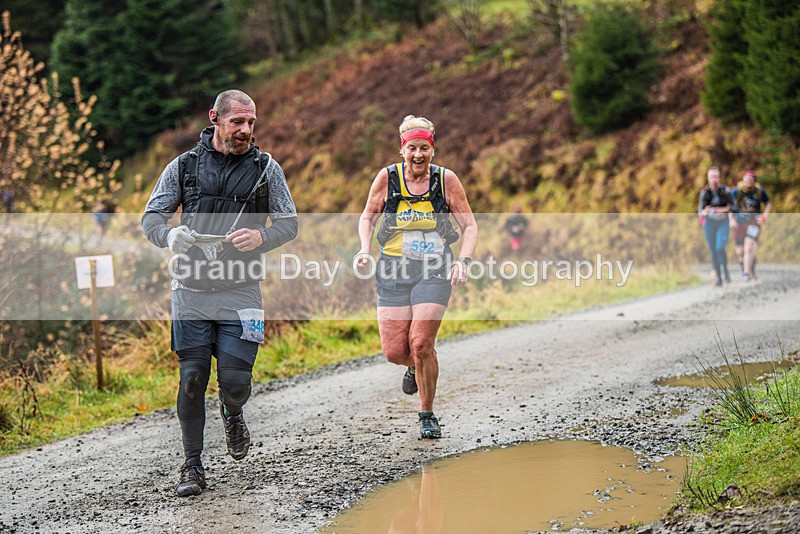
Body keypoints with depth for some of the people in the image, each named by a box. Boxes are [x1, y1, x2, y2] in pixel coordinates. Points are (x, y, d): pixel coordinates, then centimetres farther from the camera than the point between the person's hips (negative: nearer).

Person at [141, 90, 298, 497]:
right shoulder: (184, 166, 5)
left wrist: (261, 237, -16)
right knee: (192, 379, -1)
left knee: (234, 381, -7)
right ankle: (193, 466, 12)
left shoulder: (266, 168, 5)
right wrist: (170, 236, -18)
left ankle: (232, 413, 31)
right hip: (191, 290, 0)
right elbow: (151, 218, 6)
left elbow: (289, 223, 6)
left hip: (240, 291, 0)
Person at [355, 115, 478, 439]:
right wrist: (365, 249, -5)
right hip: (393, 269, 2)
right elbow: (367, 218, 12)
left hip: (435, 271, -1)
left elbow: (469, 226, 3)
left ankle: (427, 416, 4)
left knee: (421, 344, -15)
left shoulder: (446, 180, -3)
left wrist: (463, 261, -12)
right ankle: (415, 367, 35)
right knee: (394, 352, -5)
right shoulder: (387, 178, -1)